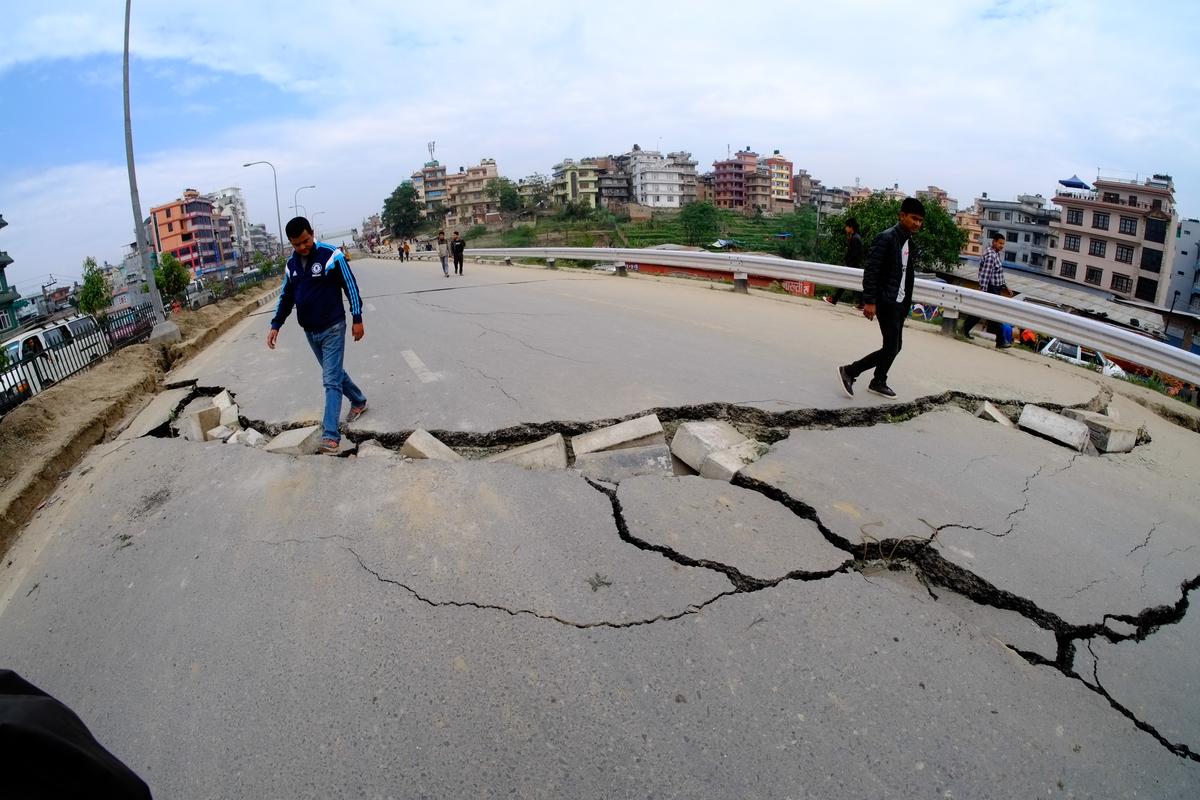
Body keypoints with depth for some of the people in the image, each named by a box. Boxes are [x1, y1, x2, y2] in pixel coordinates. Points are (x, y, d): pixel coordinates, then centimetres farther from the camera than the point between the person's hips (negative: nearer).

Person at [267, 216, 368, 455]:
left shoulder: (332, 255, -13)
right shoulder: (291, 265, 5)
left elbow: (351, 287, -9)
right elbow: (286, 297, 15)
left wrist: (357, 319, -9)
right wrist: (275, 325, 8)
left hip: (332, 329, -6)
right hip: (309, 332, 6)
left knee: (331, 380, -9)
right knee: (334, 373, 18)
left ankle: (331, 434, -11)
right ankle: (359, 401, 41)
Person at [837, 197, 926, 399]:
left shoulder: (910, 243, 12)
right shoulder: (886, 238, -14)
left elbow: (907, 275, 17)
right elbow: (871, 270, -18)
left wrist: (907, 303, 16)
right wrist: (869, 301, -21)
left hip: (899, 303, 9)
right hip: (886, 302, -9)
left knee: (894, 346, 12)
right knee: (891, 348, -10)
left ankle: (878, 382, 27)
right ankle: (849, 371, -1)